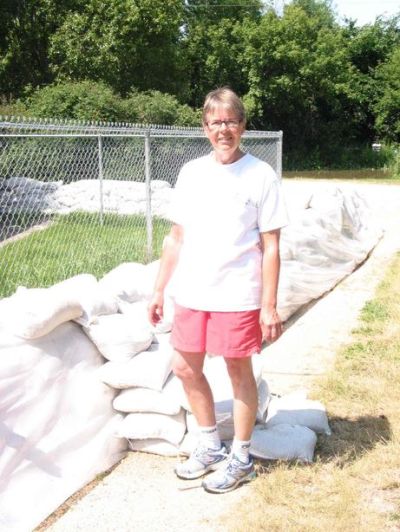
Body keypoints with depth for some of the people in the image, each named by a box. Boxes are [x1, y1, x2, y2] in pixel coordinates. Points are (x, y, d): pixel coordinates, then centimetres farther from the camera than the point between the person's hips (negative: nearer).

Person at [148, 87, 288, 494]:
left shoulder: (261, 176, -7)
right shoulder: (191, 173, 6)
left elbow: (270, 247, -8)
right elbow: (176, 237, 11)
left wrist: (269, 307, -11)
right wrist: (159, 290, 9)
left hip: (238, 297, -5)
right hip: (191, 294, 5)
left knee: (239, 372, 7)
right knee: (185, 368, 13)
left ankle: (240, 459, 27)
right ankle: (210, 447, 34)